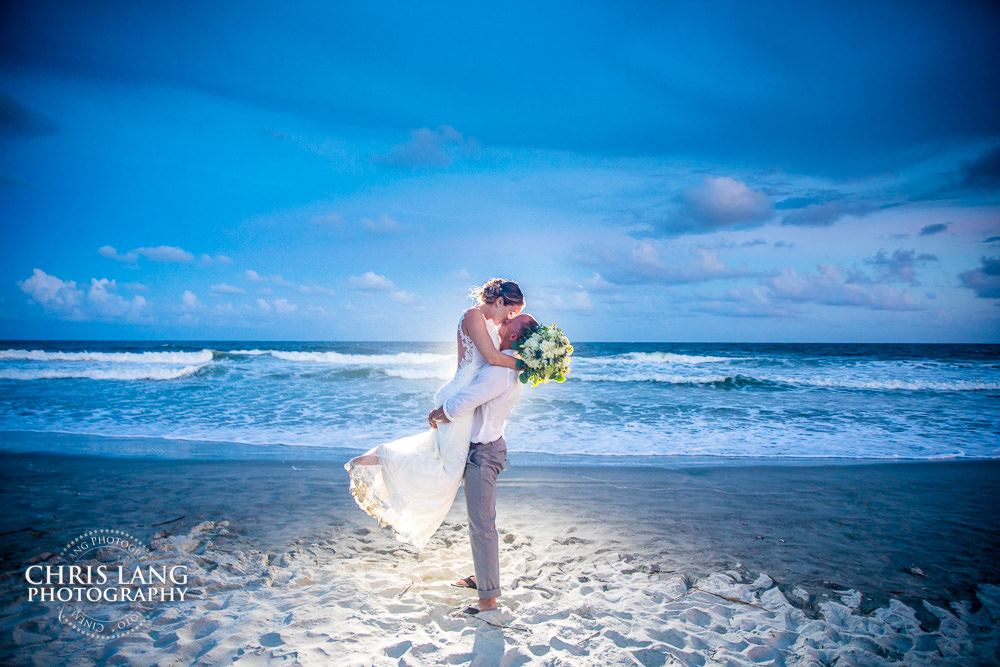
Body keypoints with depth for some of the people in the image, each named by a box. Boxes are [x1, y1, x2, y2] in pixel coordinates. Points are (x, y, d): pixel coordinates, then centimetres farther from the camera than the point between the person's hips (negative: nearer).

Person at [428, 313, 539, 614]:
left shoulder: (501, 370, -26)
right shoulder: (510, 366, 6)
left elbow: (457, 407, -27)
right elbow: (470, 393, 20)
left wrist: (437, 416, -7)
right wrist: (444, 409, 6)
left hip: (483, 452, -10)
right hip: (483, 447, 10)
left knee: (482, 525, -1)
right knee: (478, 521, 23)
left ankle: (488, 598, 10)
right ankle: (482, 577, 39)